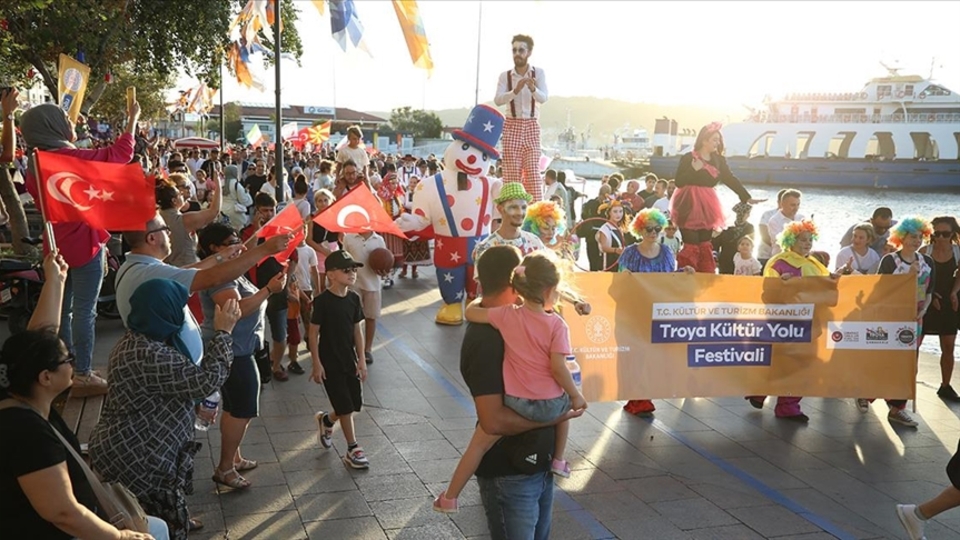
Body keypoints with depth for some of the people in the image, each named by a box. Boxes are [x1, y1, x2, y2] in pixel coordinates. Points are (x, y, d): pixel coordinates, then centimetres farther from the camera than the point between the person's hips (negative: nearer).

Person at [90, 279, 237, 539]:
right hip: (136, 460, -10)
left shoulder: (138, 340, 6)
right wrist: (223, 332, -16)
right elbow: (207, 380, -24)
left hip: (136, 451, 10)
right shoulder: (148, 356, -28)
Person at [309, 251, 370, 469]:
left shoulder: (354, 298, 0)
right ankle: (353, 450, 10)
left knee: (355, 403, 10)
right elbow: (313, 333, -12)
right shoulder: (323, 301, -16)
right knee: (345, 406, -3)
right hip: (330, 362, -6)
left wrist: (361, 359, 4)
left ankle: (325, 420, 38)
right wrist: (316, 363, -13)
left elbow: (357, 330, 6)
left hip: (349, 359, 6)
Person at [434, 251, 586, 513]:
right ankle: (558, 460, 42)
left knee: (479, 444, 17)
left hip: (514, 403, 0)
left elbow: (470, 312, 0)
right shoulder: (557, 324, -13)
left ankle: (450, 497, 22)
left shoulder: (507, 315, -8)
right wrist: (576, 396, -3)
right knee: (565, 403, 38)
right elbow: (558, 368, -16)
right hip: (549, 407, 0)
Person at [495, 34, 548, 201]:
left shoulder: (539, 73, 0)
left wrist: (533, 89, -34)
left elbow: (543, 98, -13)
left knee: (533, 172, -5)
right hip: (512, 126, 0)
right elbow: (498, 100, -11)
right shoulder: (505, 76, 1)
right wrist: (515, 91, -29)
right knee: (511, 172, -2)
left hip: (532, 126, 0)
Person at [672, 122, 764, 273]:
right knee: (691, 246, -7)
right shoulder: (688, 158, -7)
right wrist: (694, 169, -24)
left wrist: (747, 197, 3)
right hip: (689, 207, -5)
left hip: (707, 207, 5)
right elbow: (679, 182, -12)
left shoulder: (719, 160, 8)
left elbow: (730, 179, 8)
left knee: (705, 246, 8)